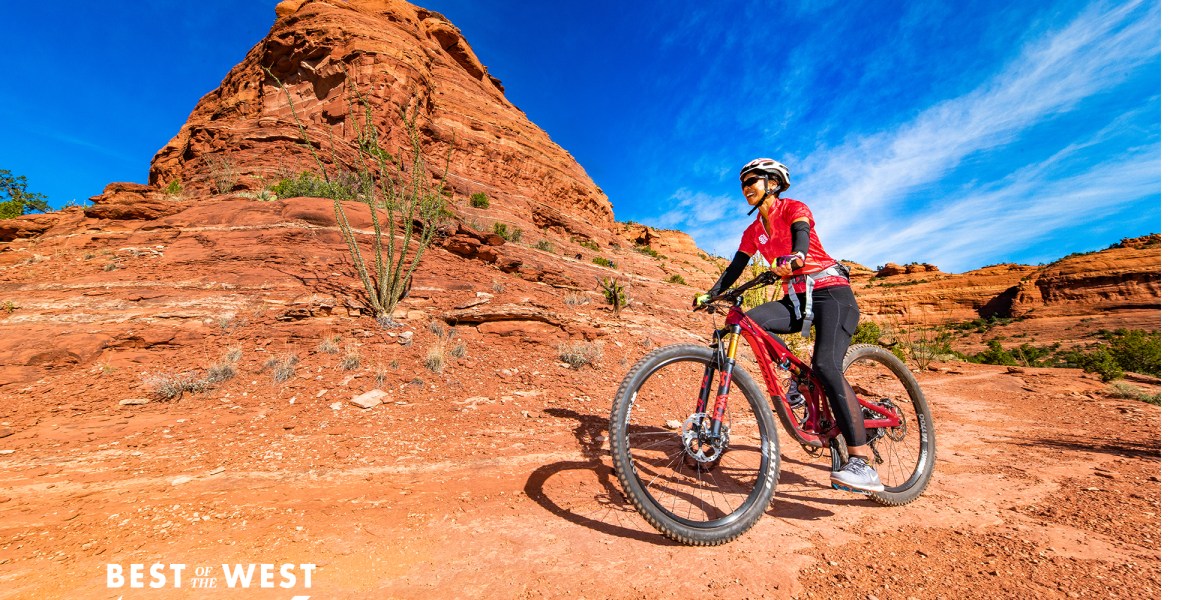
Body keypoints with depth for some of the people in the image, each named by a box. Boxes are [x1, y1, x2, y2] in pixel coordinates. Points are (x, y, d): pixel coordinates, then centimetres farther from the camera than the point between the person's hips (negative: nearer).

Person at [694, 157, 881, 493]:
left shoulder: (793, 208, -3)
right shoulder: (753, 232, 14)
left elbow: (801, 236, -24)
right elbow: (735, 269, 7)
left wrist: (795, 257, -48)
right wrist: (710, 294, -9)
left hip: (831, 292, -5)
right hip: (796, 299, 5)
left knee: (826, 365, -26)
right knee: (749, 320, -24)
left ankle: (862, 461, -20)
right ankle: (798, 377, -4)